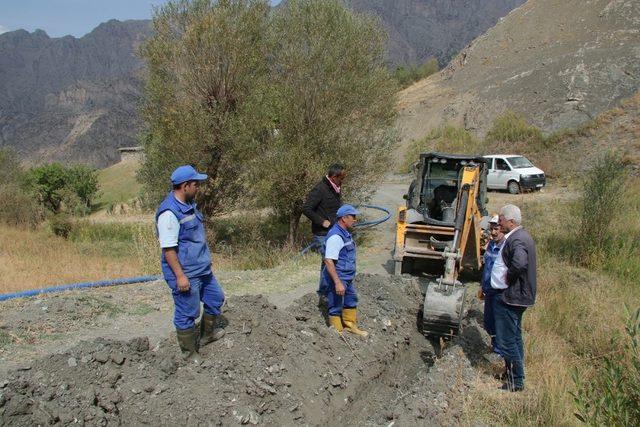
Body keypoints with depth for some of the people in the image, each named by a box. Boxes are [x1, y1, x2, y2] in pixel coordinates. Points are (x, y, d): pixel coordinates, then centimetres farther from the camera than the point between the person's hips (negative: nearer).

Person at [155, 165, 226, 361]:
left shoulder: (189, 204, 7)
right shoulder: (169, 212, -23)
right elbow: (168, 248, -24)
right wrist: (180, 276, -23)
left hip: (202, 269, 10)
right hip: (186, 274, -10)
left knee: (215, 298, 23)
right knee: (187, 314, 4)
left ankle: (207, 334, 44)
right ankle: (190, 355, 20)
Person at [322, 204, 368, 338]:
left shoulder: (345, 233, 9)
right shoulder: (335, 236, -24)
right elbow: (328, 261, -29)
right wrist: (337, 282, -30)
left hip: (348, 278, 10)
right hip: (337, 279, -10)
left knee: (351, 300, 23)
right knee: (336, 306, 4)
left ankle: (350, 325, 40)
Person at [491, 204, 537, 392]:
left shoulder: (516, 240, -22)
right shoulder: (522, 236, 12)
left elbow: (519, 263, -40)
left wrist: (508, 277, -23)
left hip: (509, 297, -11)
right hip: (518, 296, 11)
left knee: (506, 340, -2)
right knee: (514, 337, 20)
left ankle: (516, 381, 7)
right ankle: (516, 375, 33)